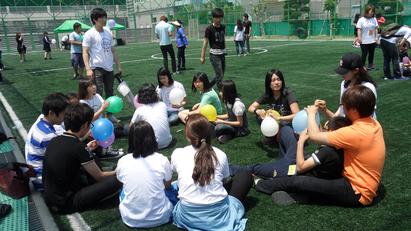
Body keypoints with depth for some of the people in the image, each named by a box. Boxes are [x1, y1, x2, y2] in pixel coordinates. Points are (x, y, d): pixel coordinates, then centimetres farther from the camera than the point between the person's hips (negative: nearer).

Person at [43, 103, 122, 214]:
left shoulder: (54, 140, -1)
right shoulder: (79, 147, -22)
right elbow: (100, 177, -9)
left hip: (50, 198, 8)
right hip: (65, 205, -8)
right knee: (117, 180, -16)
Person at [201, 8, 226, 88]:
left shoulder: (223, 27, 8)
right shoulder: (209, 29, -9)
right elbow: (205, 42, -9)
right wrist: (203, 56, -12)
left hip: (222, 54, 7)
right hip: (214, 55, -7)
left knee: (220, 75, 12)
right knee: (219, 76, -9)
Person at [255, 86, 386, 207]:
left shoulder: (357, 132, -27)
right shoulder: (373, 123, 0)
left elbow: (314, 136, -21)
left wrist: (311, 113, -4)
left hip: (357, 193, -9)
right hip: (365, 186, 9)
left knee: (299, 181, -6)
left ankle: (261, 185, 15)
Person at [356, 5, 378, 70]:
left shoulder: (374, 19, 6)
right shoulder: (361, 20, -6)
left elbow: (376, 29, 10)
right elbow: (359, 29, -8)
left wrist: (376, 37, 8)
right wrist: (359, 38, -17)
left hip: (372, 41, 4)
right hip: (364, 41, -4)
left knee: (371, 53, 11)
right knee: (364, 54, 0)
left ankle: (370, 65, 23)